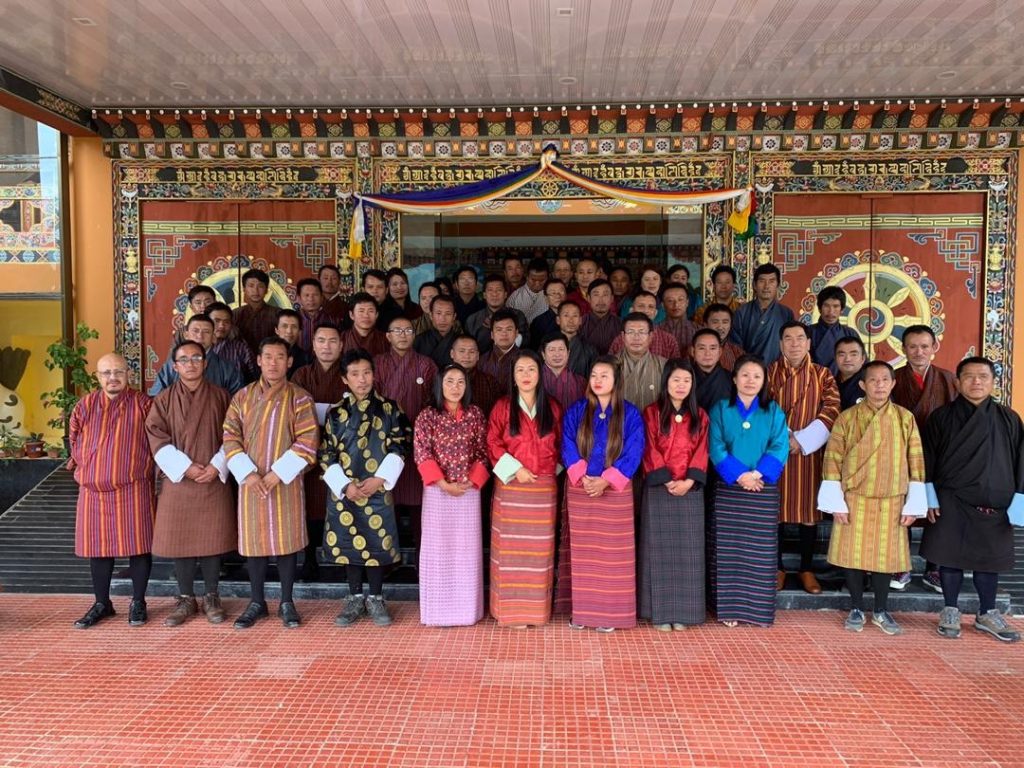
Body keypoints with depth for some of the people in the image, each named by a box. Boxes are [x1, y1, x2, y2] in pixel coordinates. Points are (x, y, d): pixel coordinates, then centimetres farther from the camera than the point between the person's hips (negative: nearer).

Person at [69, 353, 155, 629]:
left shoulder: (143, 404, -3)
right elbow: (75, 441, 16)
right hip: (93, 491, 3)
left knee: (138, 544, 1)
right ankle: (101, 603, 24)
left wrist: (144, 468, 5)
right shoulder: (84, 406, 6)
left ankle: (138, 602, 16)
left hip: (134, 490, -3)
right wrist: (84, 467, 14)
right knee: (98, 546, 10)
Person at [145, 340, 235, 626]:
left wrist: (217, 466, -10)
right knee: (180, 540, 4)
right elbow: (157, 438, -3)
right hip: (178, 481, 1)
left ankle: (212, 598, 16)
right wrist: (185, 467, -13)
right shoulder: (163, 400, 4)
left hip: (214, 481, 0)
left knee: (212, 540, 3)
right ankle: (185, 599, 17)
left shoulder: (221, 397, 4)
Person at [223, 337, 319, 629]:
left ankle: (286, 602, 18)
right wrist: (248, 473, -12)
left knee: (287, 540, 4)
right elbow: (230, 438, 2)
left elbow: (307, 443, -9)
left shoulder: (300, 398, -3)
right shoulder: (242, 396, 5)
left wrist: (277, 474, -15)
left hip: (286, 482, -2)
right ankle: (256, 602, 22)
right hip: (250, 482, 2)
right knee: (254, 540, 9)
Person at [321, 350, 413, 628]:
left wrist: (380, 479, -12)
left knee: (377, 543, 4)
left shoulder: (389, 409, 0)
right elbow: (326, 454, 0)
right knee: (349, 543, 8)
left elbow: (400, 447, -3)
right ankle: (355, 598, 22)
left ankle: (376, 599, 19)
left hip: (378, 491, -1)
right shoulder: (336, 413, 1)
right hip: (345, 492, 1)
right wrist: (345, 485, -10)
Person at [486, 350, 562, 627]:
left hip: (544, 488, 2)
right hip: (511, 487, -2)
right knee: (511, 546, 0)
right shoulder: (503, 406, 1)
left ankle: (536, 608, 17)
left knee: (539, 547, 6)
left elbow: (559, 445, 14)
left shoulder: (552, 408, 8)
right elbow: (492, 443, -3)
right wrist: (515, 469, -11)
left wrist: (554, 468, 3)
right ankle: (512, 610, 9)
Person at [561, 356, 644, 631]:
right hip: (580, 491, 2)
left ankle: (610, 613, 10)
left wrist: (605, 481, -16)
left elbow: (633, 454, -7)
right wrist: (583, 478, -16)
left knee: (612, 552, 2)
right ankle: (582, 610, 15)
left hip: (615, 492, -1)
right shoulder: (576, 411, 4)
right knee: (582, 551, 6)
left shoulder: (630, 414, -1)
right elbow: (568, 449, -1)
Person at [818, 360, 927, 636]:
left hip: (891, 503, 1)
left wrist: (912, 504, 0)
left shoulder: (905, 418, 1)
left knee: (885, 555, 9)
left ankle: (881, 611, 25)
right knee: (853, 554, 5)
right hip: (854, 500, -1)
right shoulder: (847, 418, -4)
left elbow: (916, 461, 3)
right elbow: (832, 460, -4)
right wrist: (836, 503, -7)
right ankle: (856, 609, 21)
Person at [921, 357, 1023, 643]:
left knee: (989, 559, 11)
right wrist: (930, 500, -4)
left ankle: (987, 614, 26)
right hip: (951, 503, -1)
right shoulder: (941, 417, 0)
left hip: (995, 506, 2)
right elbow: (928, 459, 1)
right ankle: (950, 612, 18)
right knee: (950, 557, 4)